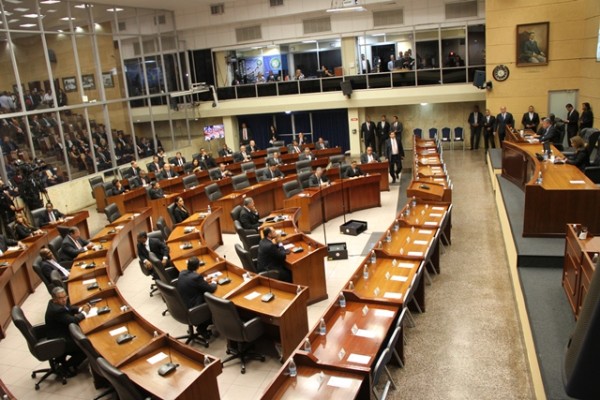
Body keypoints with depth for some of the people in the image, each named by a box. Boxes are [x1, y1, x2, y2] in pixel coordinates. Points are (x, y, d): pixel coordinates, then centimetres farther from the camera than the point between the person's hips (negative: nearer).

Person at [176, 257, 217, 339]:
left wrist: (205, 281, 10)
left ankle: (202, 328, 21)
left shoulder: (182, 273, -2)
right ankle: (202, 328, 20)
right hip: (191, 310, -8)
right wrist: (213, 282, 6)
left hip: (181, 307, 8)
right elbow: (211, 289, -15)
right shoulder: (196, 277, -25)